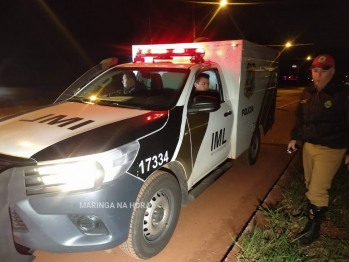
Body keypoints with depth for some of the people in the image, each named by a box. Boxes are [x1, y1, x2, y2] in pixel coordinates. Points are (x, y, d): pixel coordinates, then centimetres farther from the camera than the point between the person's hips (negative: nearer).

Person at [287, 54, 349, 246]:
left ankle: (313, 228, 12)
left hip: (330, 150, -6)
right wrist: (294, 137, 16)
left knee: (317, 190, -4)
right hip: (309, 145, 7)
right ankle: (313, 213, 39)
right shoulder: (308, 92, 4)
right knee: (310, 185, 18)